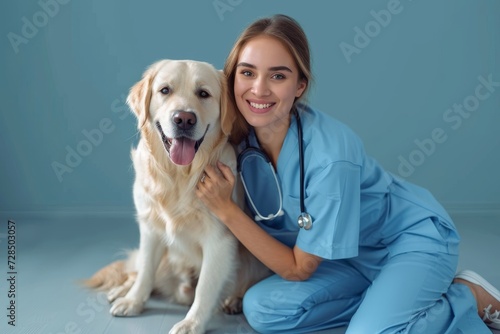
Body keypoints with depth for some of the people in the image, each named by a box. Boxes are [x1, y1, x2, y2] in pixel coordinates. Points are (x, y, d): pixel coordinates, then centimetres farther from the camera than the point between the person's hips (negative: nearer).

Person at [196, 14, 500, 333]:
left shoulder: (331, 156, -32)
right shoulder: (241, 136, -15)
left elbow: (299, 269, -22)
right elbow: (261, 232, 2)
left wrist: (226, 209, -26)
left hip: (413, 235, -5)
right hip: (354, 256, 6)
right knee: (263, 308, -14)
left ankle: (470, 297, 1)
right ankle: (389, 296, 2)